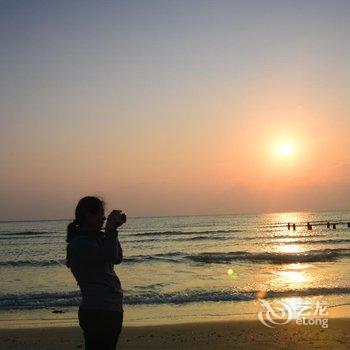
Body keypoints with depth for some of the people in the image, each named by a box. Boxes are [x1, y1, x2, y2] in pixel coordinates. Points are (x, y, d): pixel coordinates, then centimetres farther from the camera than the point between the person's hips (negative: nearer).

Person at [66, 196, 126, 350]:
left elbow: (117, 258, 22)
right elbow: (110, 255, -28)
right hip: (97, 313, -10)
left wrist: (113, 229, 14)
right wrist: (111, 228, -14)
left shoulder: (94, 239, 13)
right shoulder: (78, 244, -15)